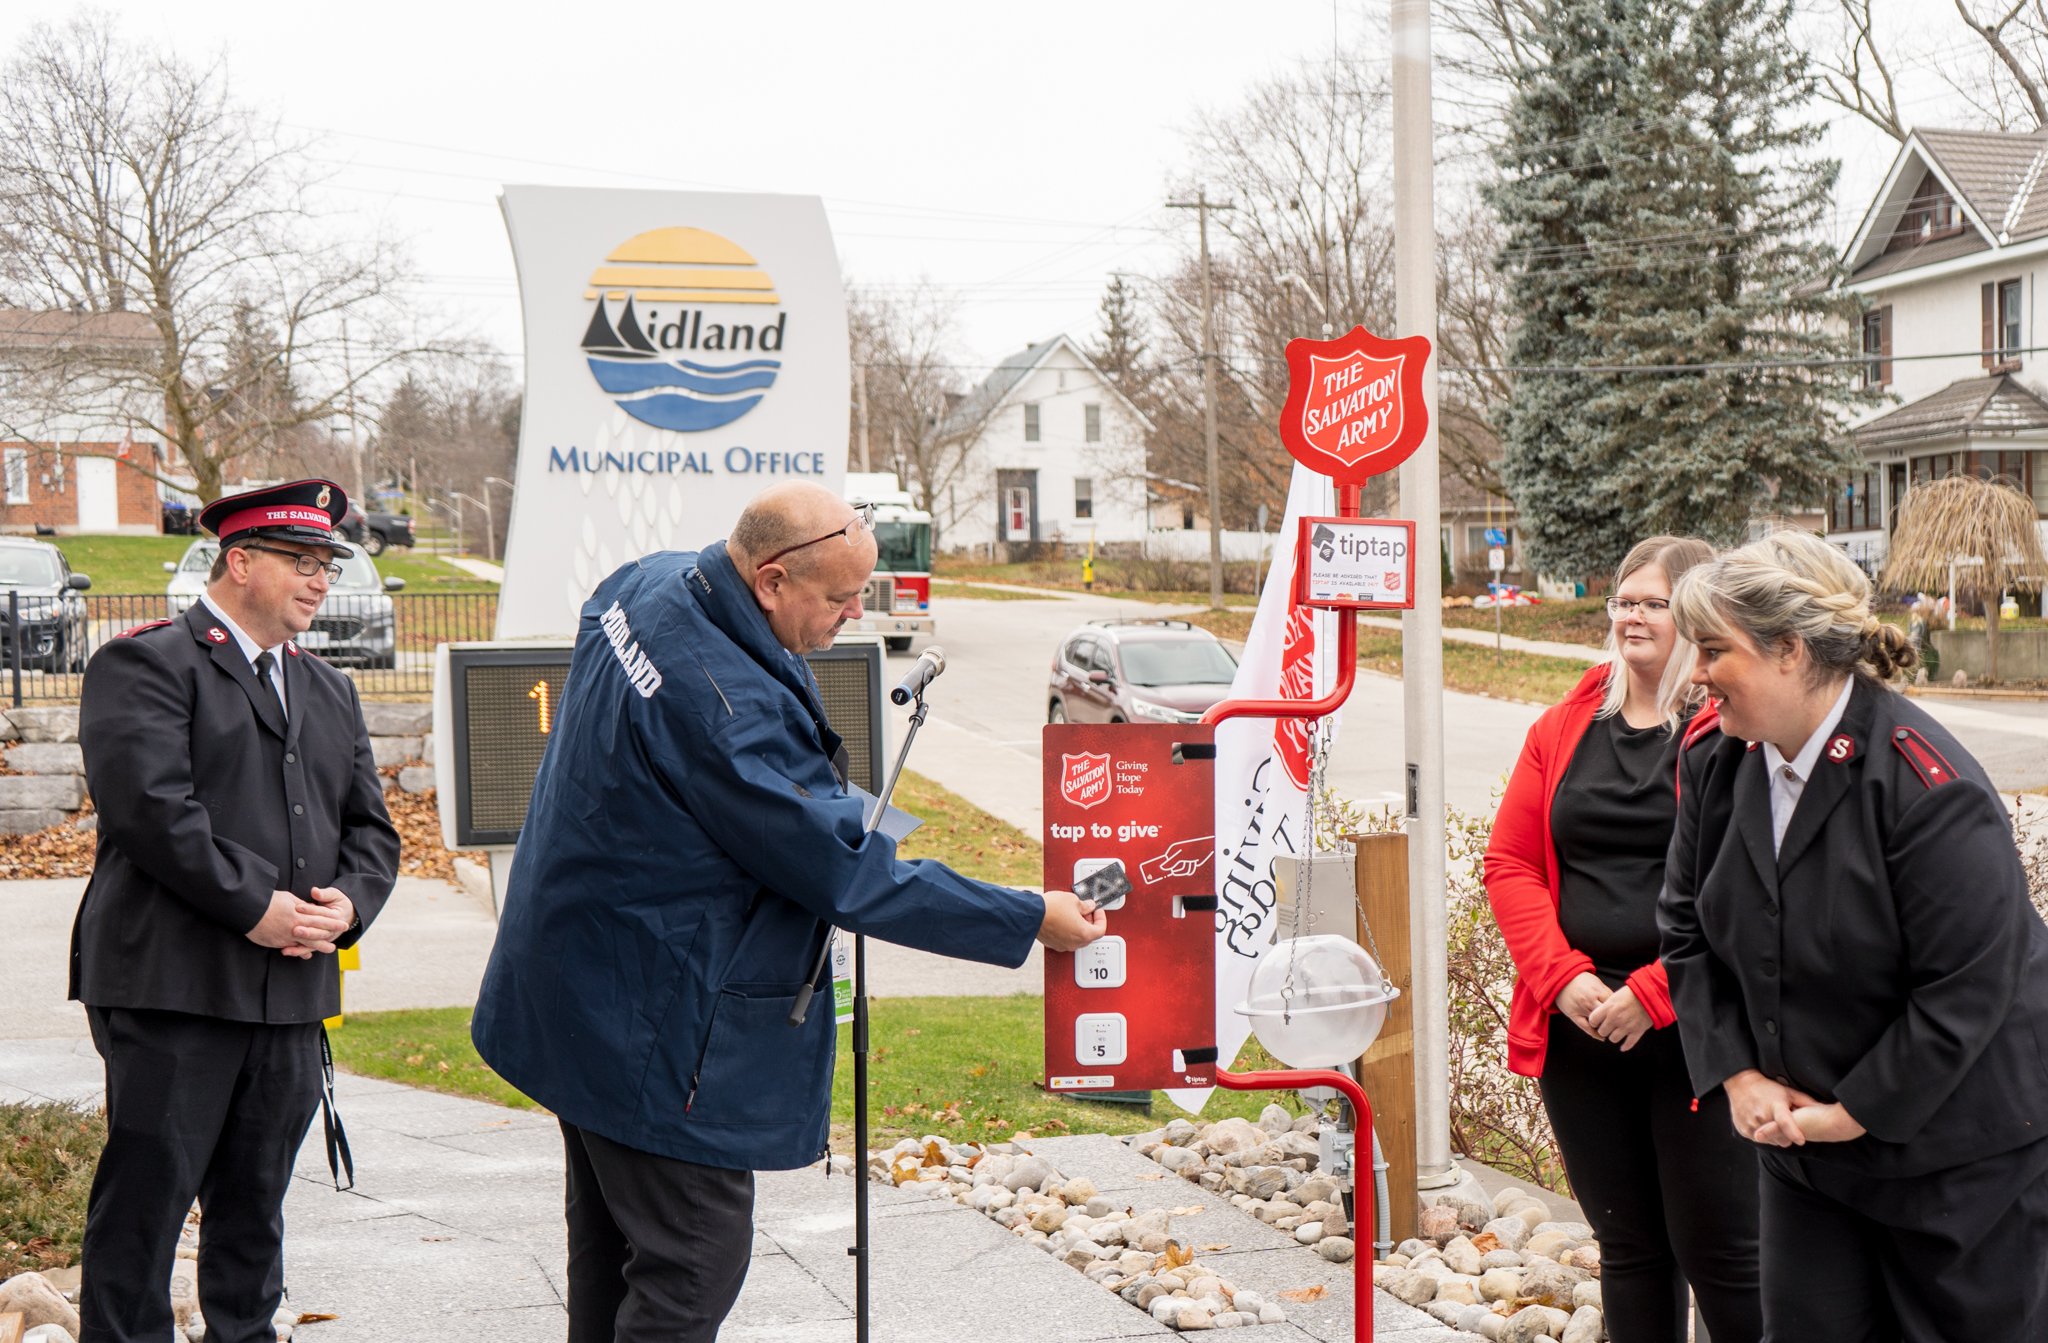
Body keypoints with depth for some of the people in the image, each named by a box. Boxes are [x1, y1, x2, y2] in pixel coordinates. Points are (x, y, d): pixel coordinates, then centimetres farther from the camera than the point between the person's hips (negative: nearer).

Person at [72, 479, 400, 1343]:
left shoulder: (329, 692, 21)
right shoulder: (147, 664, -4)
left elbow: (369, 826, 18)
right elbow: (152, 805, -16)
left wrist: (347, 901, -3)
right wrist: (253, 908, -17)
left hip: (294, 990, 7)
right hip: (173, 986, -7)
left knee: (256, 1200, 13)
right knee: (148, 1192, -3)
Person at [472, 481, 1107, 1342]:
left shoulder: (648, 585, -2)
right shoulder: (725, 707, -31)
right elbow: (849, 875, -25)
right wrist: (1028, 921, -18)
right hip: (656, 1028, -11)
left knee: (610, 1246, 21)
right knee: (692, 1267, -4)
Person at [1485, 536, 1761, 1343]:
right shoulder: (1564, 730, 11)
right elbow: (1510, 862, 8)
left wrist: (1655, 992, -16)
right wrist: (1563, 977, -6)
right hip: (1580, 1029, 5)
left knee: (1719, 1251, -1)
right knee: (1627, 1246, 15)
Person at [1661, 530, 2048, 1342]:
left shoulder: (1931, 788, -24)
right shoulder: (1719, 765, -2)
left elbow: (1968, 989, -23)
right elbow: (1687, 928, 7)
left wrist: (1857, 1112, -16)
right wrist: (1737, 1073, -4)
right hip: (1800, 1135, 6)